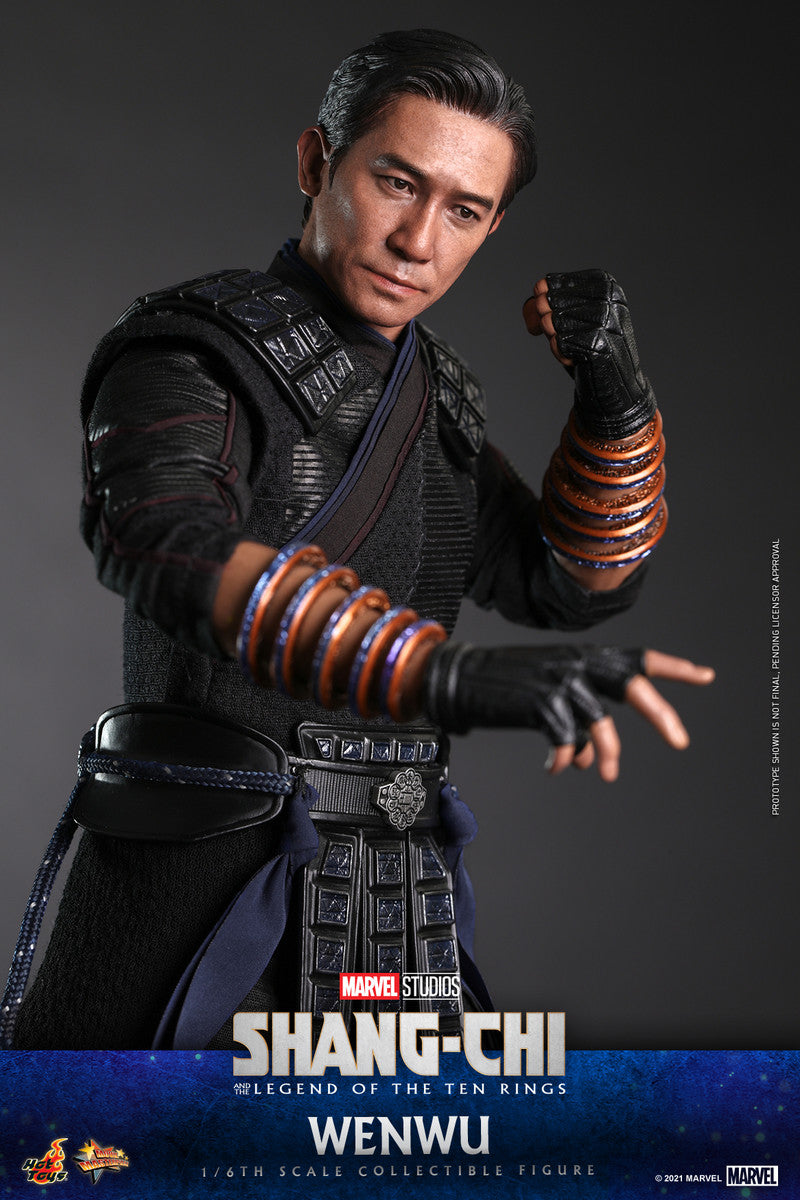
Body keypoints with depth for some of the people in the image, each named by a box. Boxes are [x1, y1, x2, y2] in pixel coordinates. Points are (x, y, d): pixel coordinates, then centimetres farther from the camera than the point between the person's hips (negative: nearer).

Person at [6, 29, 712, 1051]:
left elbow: (576, 582, 17)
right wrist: (443, 672, -44)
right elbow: (174, 551, -29)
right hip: (201, 887, -6)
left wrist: (615, 397, -1)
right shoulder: (188, 358, -9)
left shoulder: (431, 393, 15)